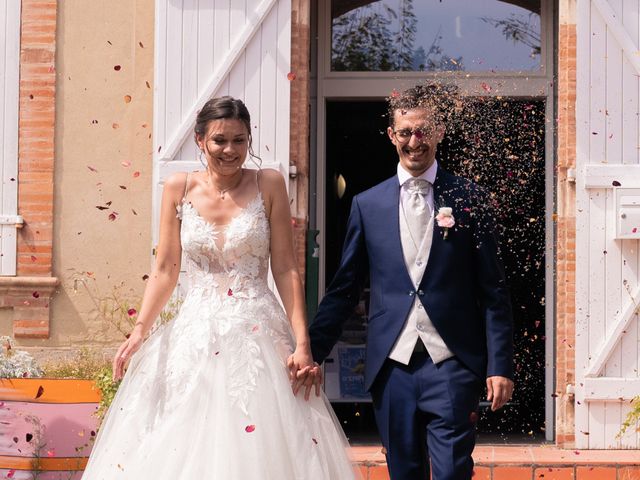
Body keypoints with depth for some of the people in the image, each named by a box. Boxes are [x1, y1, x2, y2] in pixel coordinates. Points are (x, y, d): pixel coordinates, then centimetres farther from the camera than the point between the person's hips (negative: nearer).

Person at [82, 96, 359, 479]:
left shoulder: (269, 185, 0)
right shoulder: (179, 188, 4)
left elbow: (286, 268, -2)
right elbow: (165, 270, 6)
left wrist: (302, 342, -8)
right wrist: (140, 330, -6)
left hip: (257, 331, -2)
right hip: (196, 331, 2)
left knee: (261, 446, -5)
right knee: (181, 448, 2)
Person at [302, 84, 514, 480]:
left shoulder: (469, 199, 3)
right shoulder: (367, 205, 8)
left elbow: (493, 292, 2)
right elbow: (344, 289, 11)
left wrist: (500, 366, -5)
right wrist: (314, 353, 2)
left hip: (451, 363, -2)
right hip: (392, 367, 2)